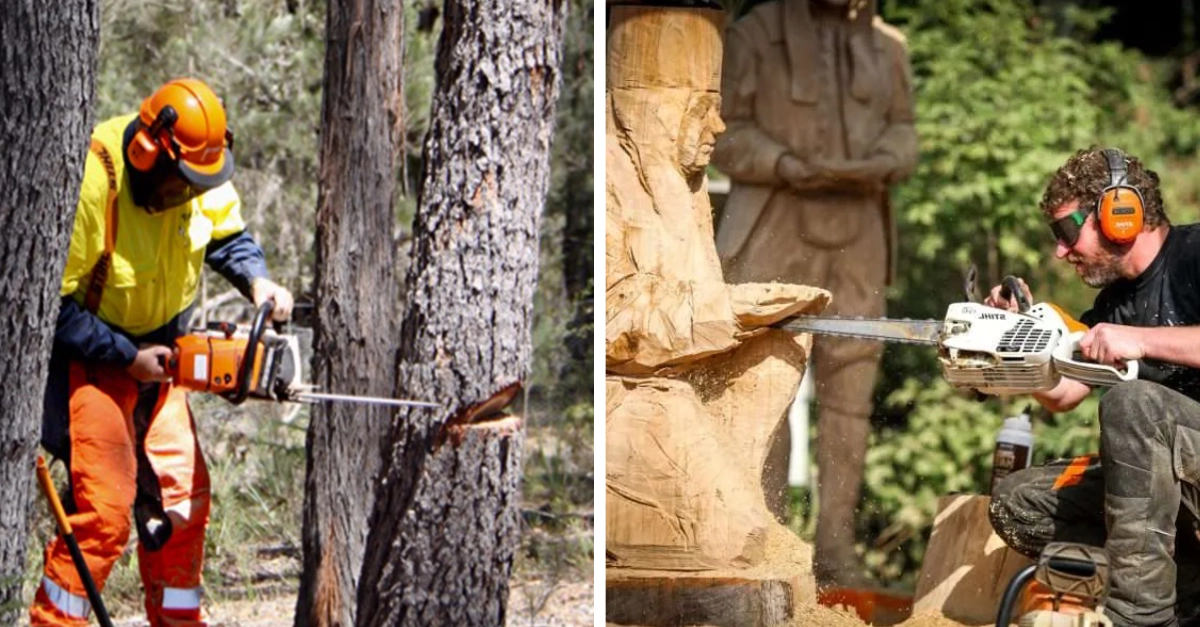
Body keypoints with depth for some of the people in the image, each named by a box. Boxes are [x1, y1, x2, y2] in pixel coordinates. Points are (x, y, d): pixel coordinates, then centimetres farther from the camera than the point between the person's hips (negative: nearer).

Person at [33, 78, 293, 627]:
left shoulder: (197, 174, -10)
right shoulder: (92, 184, -30)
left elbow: (225, 233, 9)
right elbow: (54, 305, -25)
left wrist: (256, 279, -12)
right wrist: (128, 357, -24)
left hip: (154, 350, 7)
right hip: (88, 357, -7)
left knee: (183, 498, 9)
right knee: (104, 512, -15)